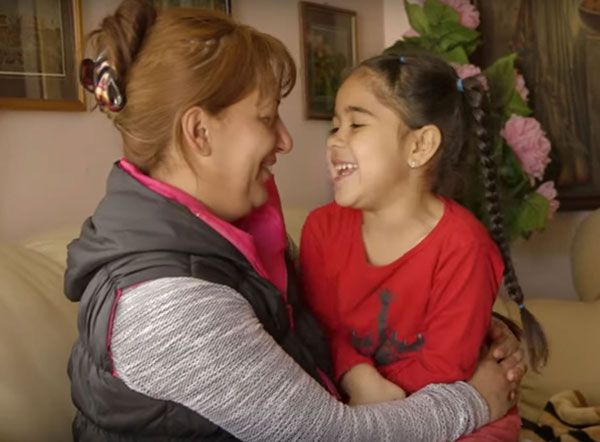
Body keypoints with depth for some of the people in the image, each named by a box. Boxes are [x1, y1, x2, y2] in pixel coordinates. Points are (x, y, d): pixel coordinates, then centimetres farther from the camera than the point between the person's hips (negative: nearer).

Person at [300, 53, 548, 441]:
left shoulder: (461, 245, -22)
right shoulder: (323, 227, -6)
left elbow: (443, 373, -18)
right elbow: (323, 327, -6)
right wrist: (359, 379, -24)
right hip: (359, 406, 4)